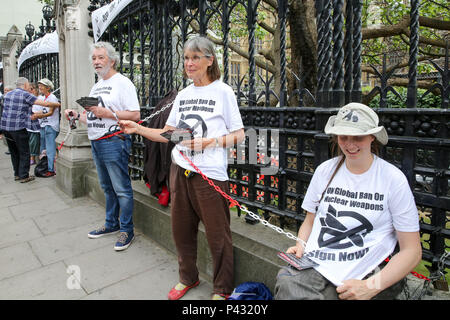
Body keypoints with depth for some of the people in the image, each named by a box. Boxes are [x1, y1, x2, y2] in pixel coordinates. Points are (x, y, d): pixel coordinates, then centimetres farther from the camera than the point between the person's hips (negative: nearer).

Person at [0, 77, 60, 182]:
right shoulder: (25, 95, -7)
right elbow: (45, 104, -15)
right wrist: (58, 104, -1)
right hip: (18, 128, -7)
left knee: (14, 152, 17)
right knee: (24, 153, 3)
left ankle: (17, 174, 25)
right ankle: (24, 176, 7)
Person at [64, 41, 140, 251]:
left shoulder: (122, 83, -8)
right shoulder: (96, 86, 20)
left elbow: (135, 115, -16)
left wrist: (108, 113, -21)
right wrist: (77, 116, 7)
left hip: (114, 142, -9)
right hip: (96, 142, 9)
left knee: (121, 188, -2)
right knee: (107, 187, 17)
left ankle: (127, 229, 9)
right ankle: (111, 224, 31)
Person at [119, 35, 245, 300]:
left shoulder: (223, 91, -3)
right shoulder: (183, 95, 13)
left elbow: (239, 135, -4)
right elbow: (167, 134, 13)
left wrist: (209, 142, -16)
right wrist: (138, 129, 0)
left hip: (210, 175, -5)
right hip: (180, 171, 6)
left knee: (218, 235, 4)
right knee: (182, 230, 15)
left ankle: (222, 289, 25)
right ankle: (188, 277, 39)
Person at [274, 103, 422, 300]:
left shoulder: (392, 179, -2)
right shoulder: (325, 170, 8)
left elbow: (412, 250, -1)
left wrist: (371, 286, -13)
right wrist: (301, 245, -3)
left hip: (357, 276, -2)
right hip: (312, 265, 3)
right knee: (287, 287, -28)